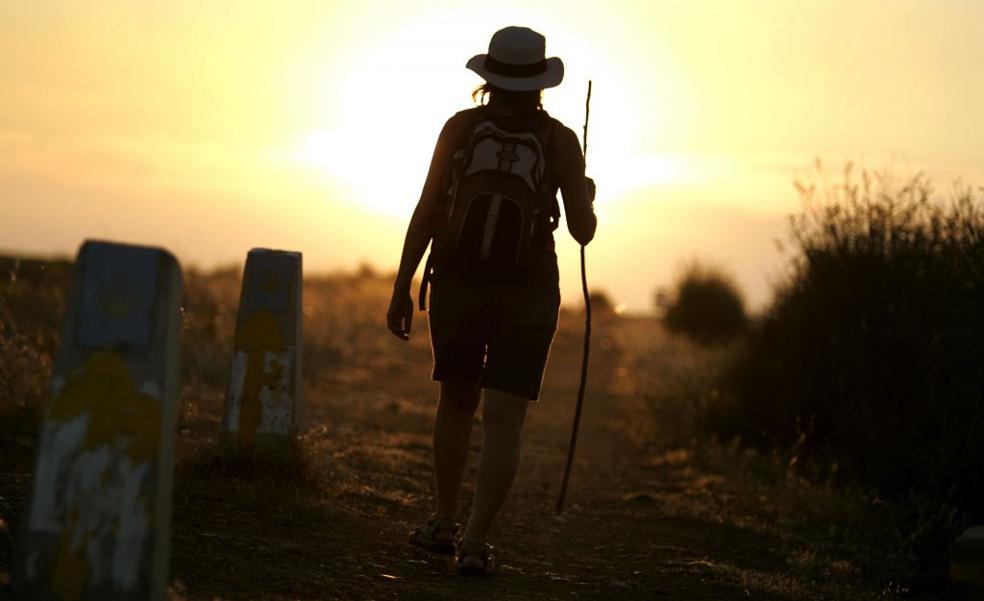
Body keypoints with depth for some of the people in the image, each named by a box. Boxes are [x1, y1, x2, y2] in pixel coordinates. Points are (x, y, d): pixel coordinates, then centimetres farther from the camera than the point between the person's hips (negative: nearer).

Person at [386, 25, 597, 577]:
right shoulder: (561, 141, -3)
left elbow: (425, 214, -4)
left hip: (456, 285, 2)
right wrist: (586, 197, 22)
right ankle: (476, 542, -16)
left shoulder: (460, 128, -3)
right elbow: (583, 232, 0)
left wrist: (402, 289, 2)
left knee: (458, 402, 20)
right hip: (529, 293, -1)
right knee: (504, 420, -4)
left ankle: (444, 524, 27)